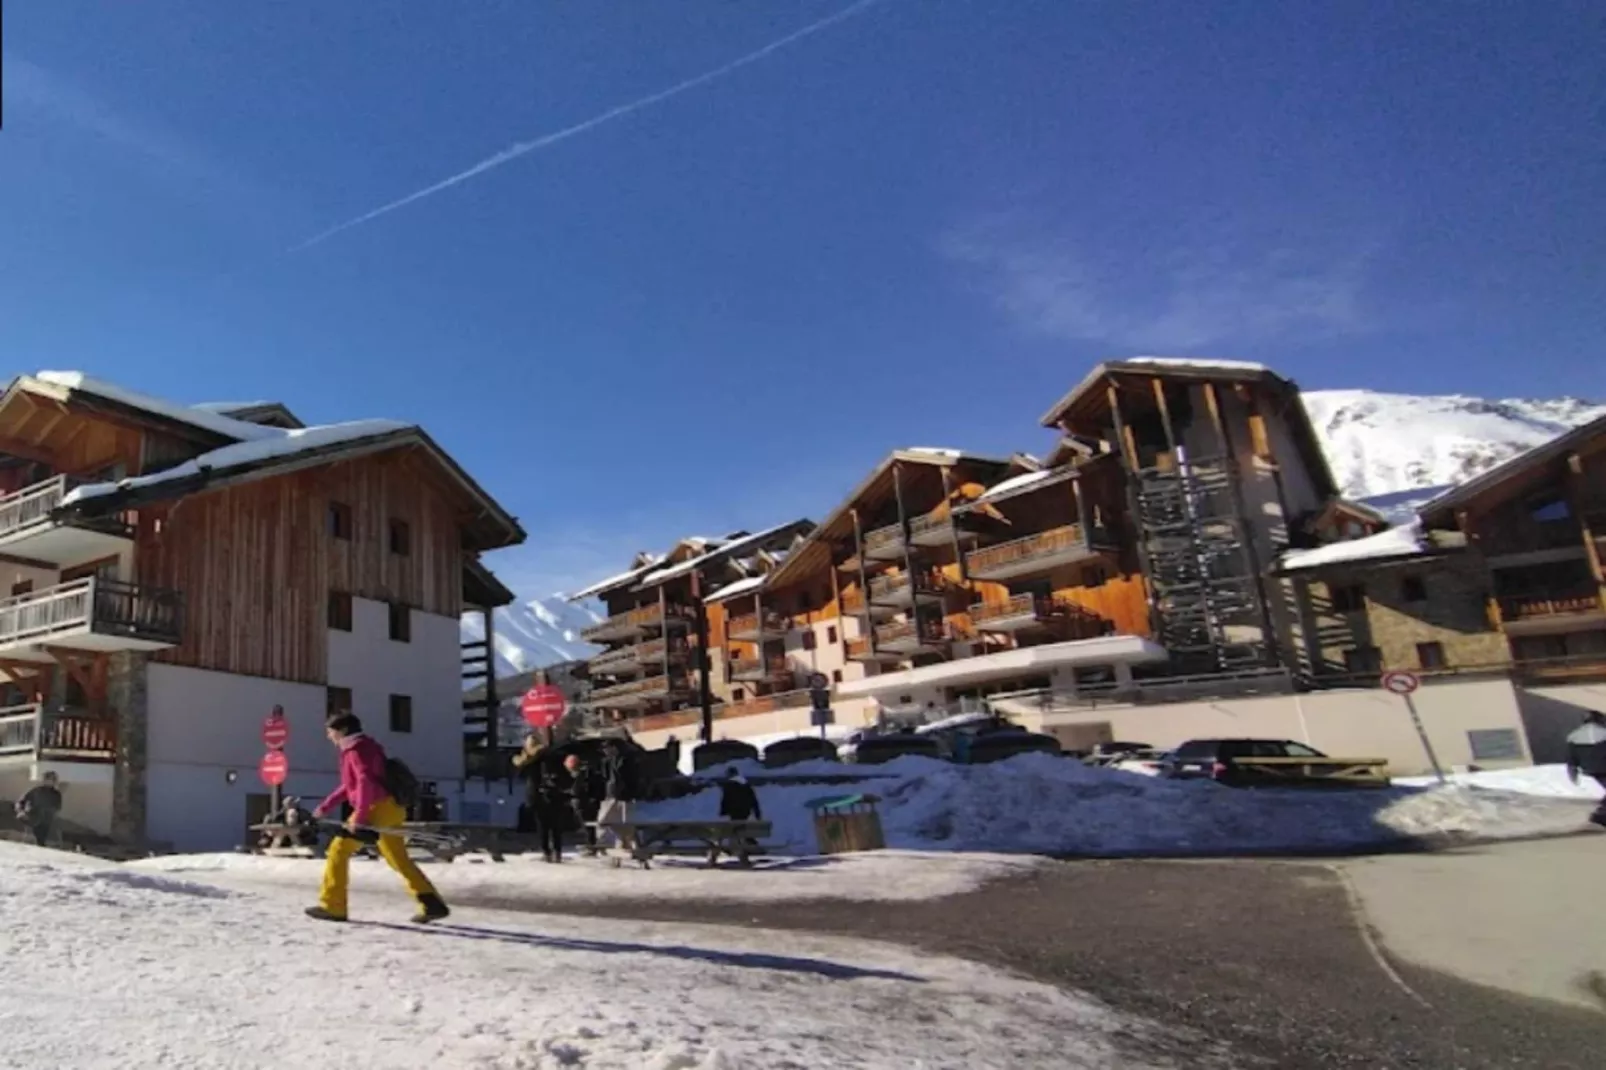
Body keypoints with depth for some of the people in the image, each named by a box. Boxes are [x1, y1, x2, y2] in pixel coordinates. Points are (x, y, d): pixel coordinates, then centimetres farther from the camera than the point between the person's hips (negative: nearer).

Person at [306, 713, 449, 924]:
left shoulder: (355, 749, -7)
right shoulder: (364, 748, 23)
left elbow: (366, 782, -21)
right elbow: (349, 786, 30)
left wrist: (359, 816, -24)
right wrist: (325, 807, 28)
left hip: (377, 808, -9)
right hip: (390, 809, 9)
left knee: (339, 850, 3)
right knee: (399, 861, 10)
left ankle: (332, 906, 7)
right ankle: (433, 904, 6)